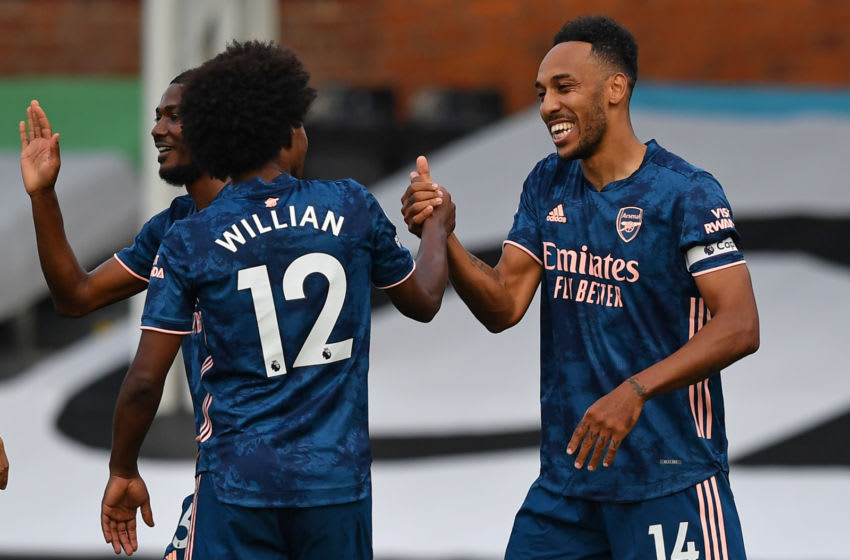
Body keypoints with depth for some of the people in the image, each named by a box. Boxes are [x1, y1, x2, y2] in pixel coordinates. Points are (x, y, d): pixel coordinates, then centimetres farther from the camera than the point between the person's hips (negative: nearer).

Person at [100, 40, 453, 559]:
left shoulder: (189, 243, -4)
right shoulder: (352, 208, -1)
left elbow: (144, 383, -5)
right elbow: (423, 301, 17)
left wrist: (123, 471, 10)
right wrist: (437, 228, 37)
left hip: (238, 481, -2)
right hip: (338, 478, 2)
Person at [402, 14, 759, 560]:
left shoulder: (685, 193, -11)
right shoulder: (547, 186, 9)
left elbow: (740, 327, -18)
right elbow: (503, 307, 5)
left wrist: (637, 390, -29)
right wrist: (443, 237, -12)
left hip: (670, 479, -6)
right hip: (568, 472, 6)